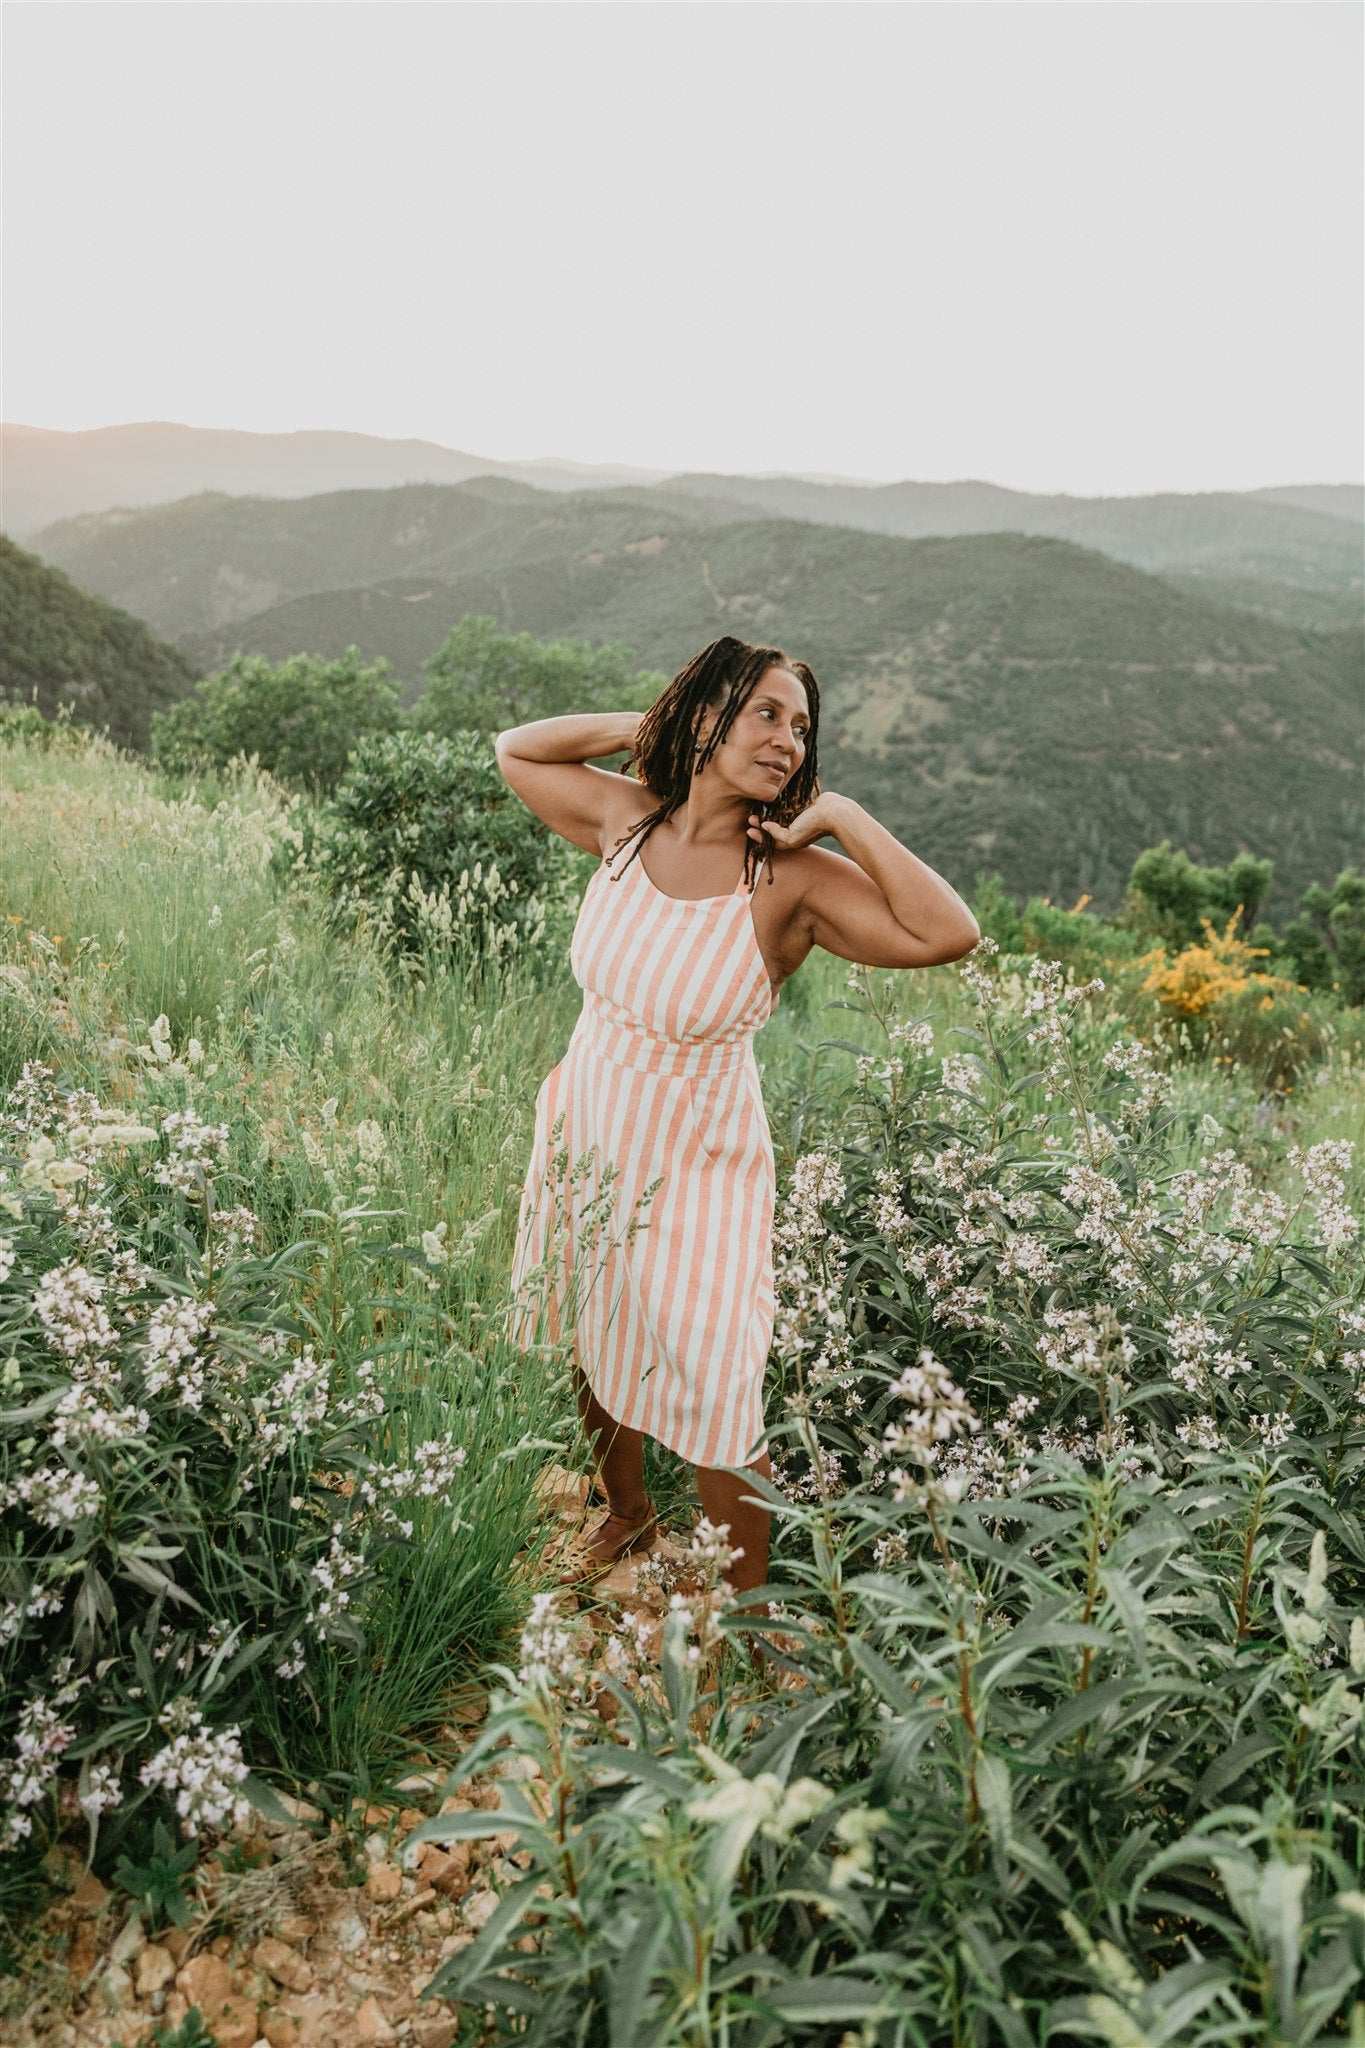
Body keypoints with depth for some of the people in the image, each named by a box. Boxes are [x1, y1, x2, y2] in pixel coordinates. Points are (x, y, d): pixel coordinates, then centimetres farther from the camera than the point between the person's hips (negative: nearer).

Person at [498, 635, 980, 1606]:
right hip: (585, 1136, 5)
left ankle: (748, 1600, 29)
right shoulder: (626, 819, -7)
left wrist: (844, 818, -26)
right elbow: (516, 750, 9)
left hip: (697, 1167, -5)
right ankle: (627, 1519, 53)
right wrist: (642, 724, -4)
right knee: (592, 1354, 24)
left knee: (714, 1400, 2)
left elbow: (950, 933, -31)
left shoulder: (794, 879, -20)